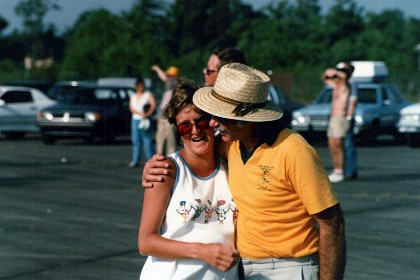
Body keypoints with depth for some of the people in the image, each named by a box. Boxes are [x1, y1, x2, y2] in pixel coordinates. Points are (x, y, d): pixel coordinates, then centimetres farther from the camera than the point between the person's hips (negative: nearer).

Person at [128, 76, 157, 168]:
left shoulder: (148, 94, 6)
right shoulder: (133, 97, 17)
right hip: (135, 120, 4)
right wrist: (141, 114, -12)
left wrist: (148, 113, -19)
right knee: (136, 140, 0)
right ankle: (135, 161, 2)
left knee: (147, 141, -9)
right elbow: (131, 108, 3)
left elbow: (153, 104, -7)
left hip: (146, 121, -4)